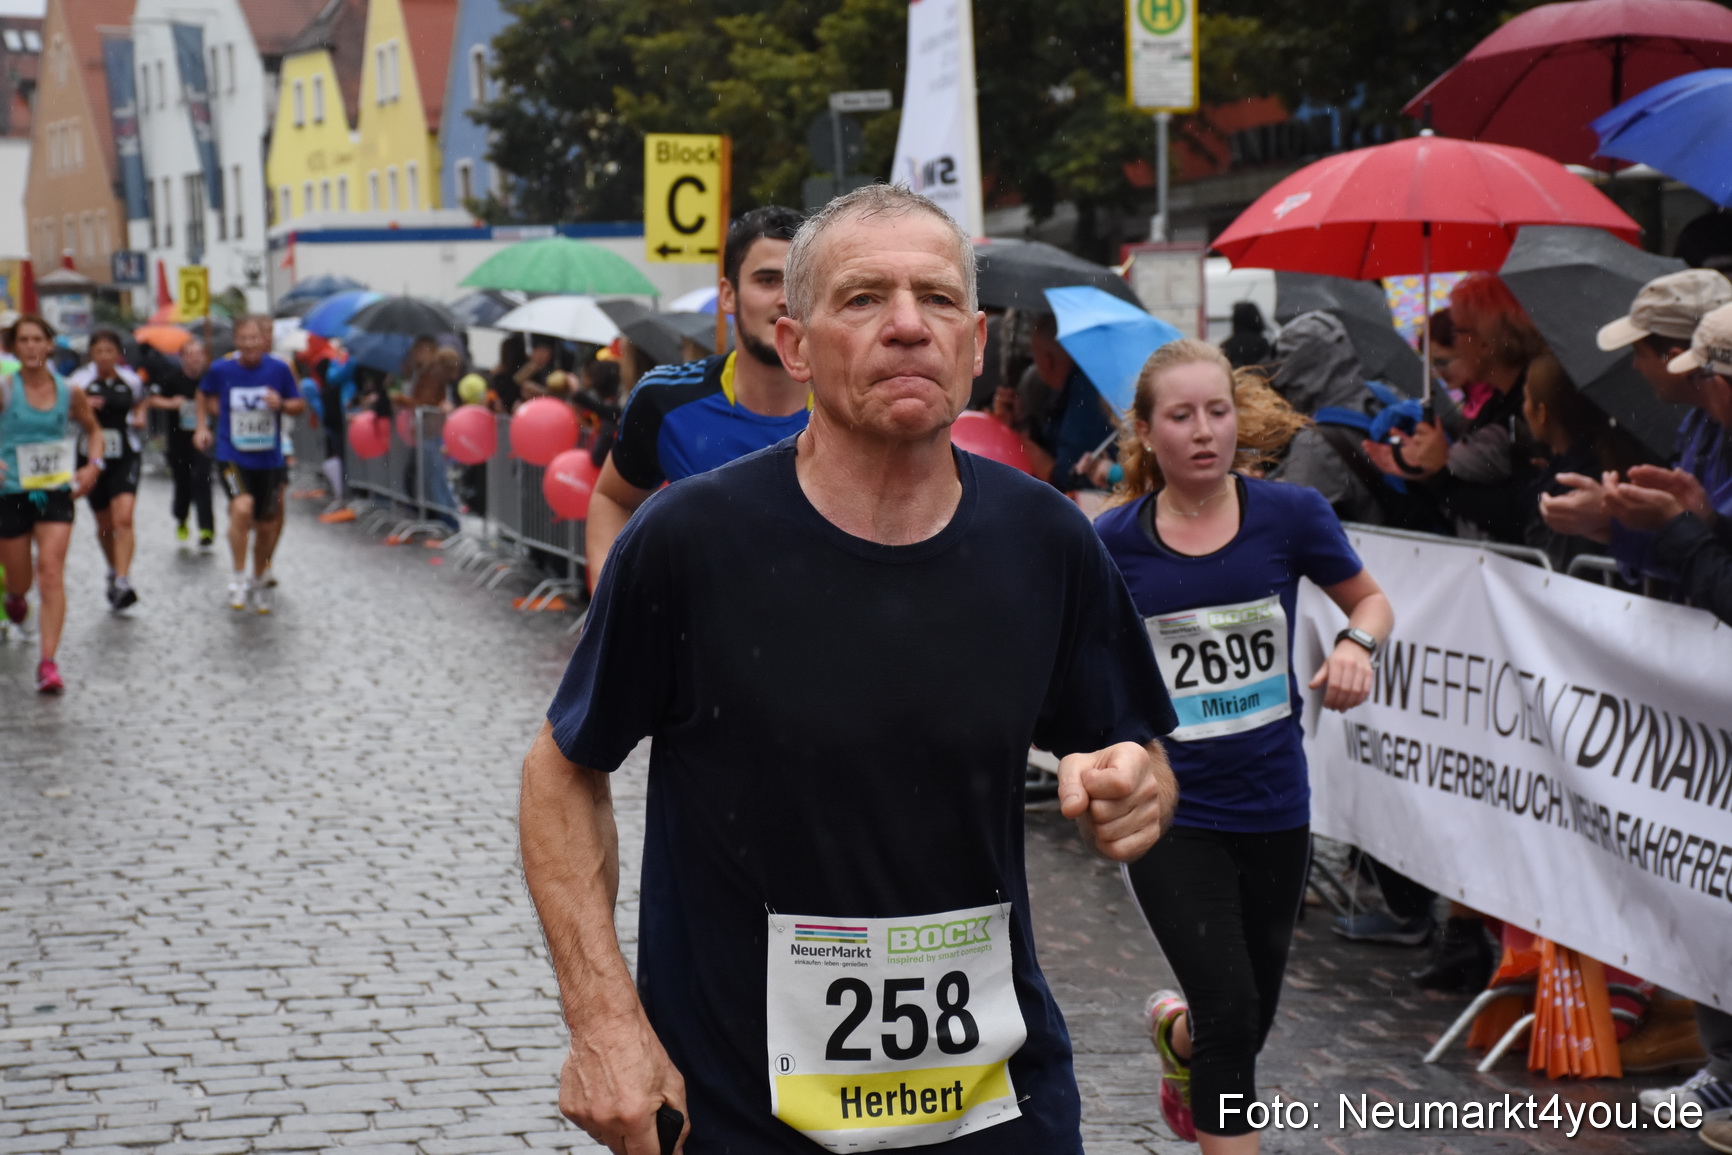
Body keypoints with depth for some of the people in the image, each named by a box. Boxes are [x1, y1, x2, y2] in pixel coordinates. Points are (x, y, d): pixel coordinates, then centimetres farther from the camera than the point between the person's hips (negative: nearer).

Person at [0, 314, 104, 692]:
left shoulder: (69, 393, 2)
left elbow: (93, 429, 19)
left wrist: (94, 465, 2)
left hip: (56, 493, 1)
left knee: (51, 572, -13)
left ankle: (48, 661, -15)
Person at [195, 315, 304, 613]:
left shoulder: (279, 370, -6)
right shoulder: (221, 370, -6)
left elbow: (299, 405, 5)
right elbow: (204, 394, 15)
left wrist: (282, 404, -15)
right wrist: (202, 426, 8)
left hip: (268, 459, 2)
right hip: (232, 456, -2)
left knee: (266, 526, 12)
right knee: (243, 507, -27)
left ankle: (259, 581, 36)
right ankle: (239, 577, -13)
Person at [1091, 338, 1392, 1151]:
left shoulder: (1290, 514, -7)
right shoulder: (1115, 541, -8)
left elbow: (1371, 601, 9)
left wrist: (1357, 643, -13)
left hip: (1275, 806, 3)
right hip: (1170, 814, -3)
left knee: (1252, 1015, 17)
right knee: (1229, 1014, -14)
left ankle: (1175, 1026, 52)